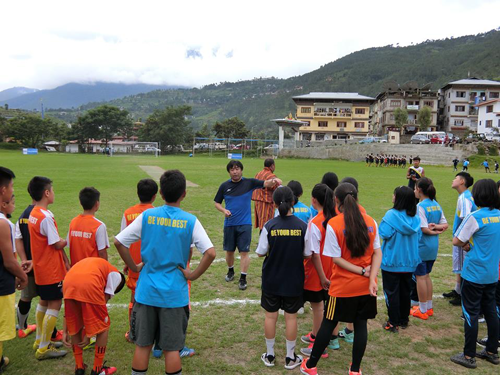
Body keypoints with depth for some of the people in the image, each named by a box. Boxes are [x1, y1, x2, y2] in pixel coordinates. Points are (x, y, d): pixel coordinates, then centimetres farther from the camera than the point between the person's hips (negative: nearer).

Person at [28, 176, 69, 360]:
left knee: (44, 302, 21)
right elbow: (57, 244, -20)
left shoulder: (33, 214, 5)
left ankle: (39, 340, 34)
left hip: (41, 268, 9)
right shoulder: (46, 217, -23)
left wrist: (65, 260, 9)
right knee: (55, 304, 0)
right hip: (52, 270, -9)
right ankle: (43, 348, 8)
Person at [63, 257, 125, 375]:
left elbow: (70, 304, 36)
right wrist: (89, 334, 20)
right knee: (103, 327, 17)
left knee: (74, 327, 27)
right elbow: (103, 302, 14)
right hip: (89, 285, -5)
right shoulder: (115, 274, 24)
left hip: (67, 283, 6)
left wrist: (66, 331, 38)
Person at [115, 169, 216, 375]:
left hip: (146, 291, 2)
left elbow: (118, 241, -3)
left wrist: (134, 267, 5)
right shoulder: (190, 221, -9)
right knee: (172, 348, 11)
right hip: (175, 294, -2)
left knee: (142, 345, 15)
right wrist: (193, 275, -5)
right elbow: (210, 253, -17)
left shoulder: (147, 215, -4)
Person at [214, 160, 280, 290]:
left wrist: (273, 180, -34)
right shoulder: (224, 186, 1)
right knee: (229, 250, 13)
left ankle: (243, 278, 8)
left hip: (245, 224, -2)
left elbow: (265, 184, -12)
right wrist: (224, 210, -11)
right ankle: (230, 271, 38)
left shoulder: (249, 182, -3)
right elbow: (217, 203, 9)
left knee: (244, 252, -3)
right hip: (229, 224, 2)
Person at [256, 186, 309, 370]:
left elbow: (260, 252, -8)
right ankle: (290, 358, 24)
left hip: (271, 280, 0)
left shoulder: (269, 226, -14)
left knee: (270, 316, 14)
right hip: (294, 280, 0)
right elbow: (307, 254, -7)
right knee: (291, 317, 12)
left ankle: (270, 355, 27)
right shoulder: (302, 226, -12)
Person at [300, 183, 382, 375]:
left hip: (342, 286, -3)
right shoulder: (370, 222, -2)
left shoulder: (333, 224, -15)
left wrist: (362, 271, -11)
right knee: (361, 324, 14)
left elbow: (336, 258, -16)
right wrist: (371, 279, -10)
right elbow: (377, 253, -3)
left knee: (328, 323, 10)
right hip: (366, 286, 3)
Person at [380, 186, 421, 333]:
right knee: (405, 291, 19)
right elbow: (418, 236, 5)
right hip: (409, 262, 5)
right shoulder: (415, 217, -2)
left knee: (392, 293, 7)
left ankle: (394, 323, 12)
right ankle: (404, 320, 30)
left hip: (392, 262, -5)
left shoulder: (391, 215, -20)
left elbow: (385, 233, -25)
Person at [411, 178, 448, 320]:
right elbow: (445, 225, 6)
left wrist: (433, 230, -5)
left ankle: (422, 310, 13)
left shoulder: (420, 206, -19)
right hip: (433, 247, 8)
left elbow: (424, 229, -21)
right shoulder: (436, 205, 5)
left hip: (421, 246, -8)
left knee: (420, 277, 4)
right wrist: (436, 226, -7)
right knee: (426, 275, 19)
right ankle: (429, 307, 28)